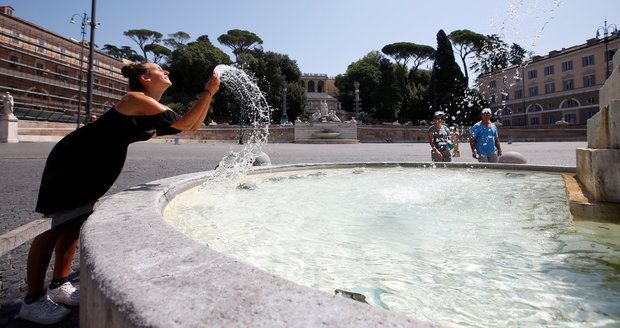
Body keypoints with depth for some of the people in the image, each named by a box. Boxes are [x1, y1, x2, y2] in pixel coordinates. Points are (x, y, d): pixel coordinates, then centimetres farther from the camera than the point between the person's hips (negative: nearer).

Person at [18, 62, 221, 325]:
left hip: (92, 167, 10)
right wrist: (208, 92, -20)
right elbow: (185, 125, -24)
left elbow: (193, 126, 8)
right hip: (73, 161, -9)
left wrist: (209, 94, 0)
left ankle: (59, 285, 26)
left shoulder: (154, 110, 9)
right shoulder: (138, 99, -18)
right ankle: (33, 300, 8)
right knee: (58, 226, -4)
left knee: (76, 222, 14)